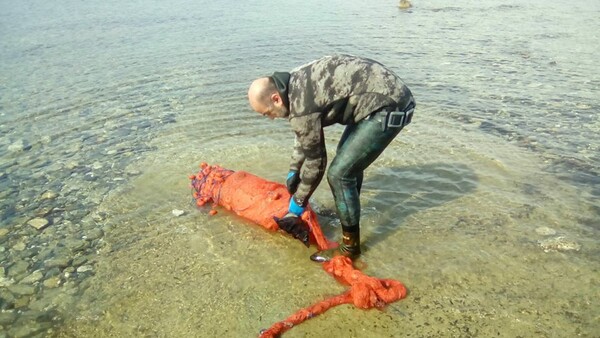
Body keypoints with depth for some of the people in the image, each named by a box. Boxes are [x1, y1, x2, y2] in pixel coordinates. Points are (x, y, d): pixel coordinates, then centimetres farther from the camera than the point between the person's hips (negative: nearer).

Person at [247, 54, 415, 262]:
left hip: (388, 106, -11)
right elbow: (305, 136, 23)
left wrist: (296, 207, 2)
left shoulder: (301, 105, -21)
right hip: (389, 93, 11)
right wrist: (293, 171, 28)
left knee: (340, 173, -9)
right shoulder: (295, 85, 8)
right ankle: (350, 212, 43)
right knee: (349, 157, 26)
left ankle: (350, 247, 6)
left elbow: (315, 160, -10)